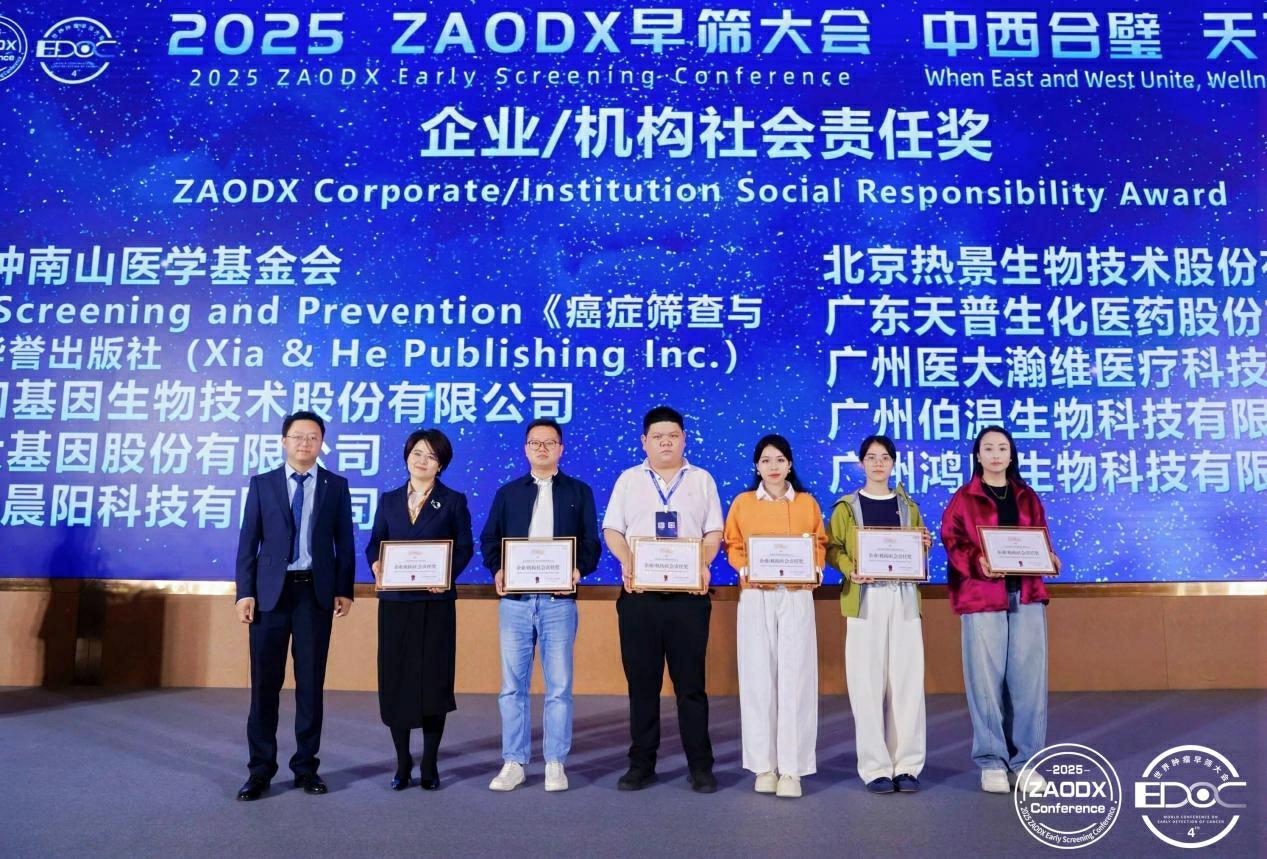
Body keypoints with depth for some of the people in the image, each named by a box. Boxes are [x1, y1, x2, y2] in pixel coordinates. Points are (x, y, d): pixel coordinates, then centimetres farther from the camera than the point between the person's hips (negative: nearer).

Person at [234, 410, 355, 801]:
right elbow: (248, 542, 3)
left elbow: (344, 543, 5)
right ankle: (260, 769, 14)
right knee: (265, 683, 3)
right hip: (271, 591, 0)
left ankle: (306, 766, 17)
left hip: (316, 592, 0)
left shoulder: (336, 486, 7)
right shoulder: (262, 484, 6)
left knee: (311, 683, 6)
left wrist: (344, 590, -2)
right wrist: (245, 592, -5)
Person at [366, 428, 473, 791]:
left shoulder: (453, 501, 3)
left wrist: (448, 575, -18)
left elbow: (465, 547, -1)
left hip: (435, 601, -2)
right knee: (395, 680, 4)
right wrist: (376, 565, -12)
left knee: (434, 680, 1)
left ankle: (429, 765, 14)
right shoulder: (389, 500, 11)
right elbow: (374, 544, 10)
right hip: (395, 601, 2)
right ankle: (402, 763, 18)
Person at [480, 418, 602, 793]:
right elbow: (489, 540, 10)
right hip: (515, 600, 2)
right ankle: (513, 762, 15)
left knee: (559, 687, 2)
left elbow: (591, 543, 5)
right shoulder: (508, 492, 13)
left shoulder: (579, 492, 9)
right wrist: (497, 571, -9)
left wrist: (577, 571, -15)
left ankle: (556, 763, 13)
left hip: (559, 601, -1)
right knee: (513, 685, 5)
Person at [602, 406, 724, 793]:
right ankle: (641, 764, 17)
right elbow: (612, 530, 7)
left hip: (688, 592, -1)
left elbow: (714, 532, 6)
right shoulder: (628, 479, 10)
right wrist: (626, 561, -11)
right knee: (641, 681, 6)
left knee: (691, 682, 2)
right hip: (638, 592, 1)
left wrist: (704, 564, -12)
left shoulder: (702, 479, 9)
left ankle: (700, 766, 12)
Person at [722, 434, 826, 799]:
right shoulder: (742, 502, 7)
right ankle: (763, 765, 10)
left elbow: (820, 543, 11)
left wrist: (814, 569, -7)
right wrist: (745, 569, -10)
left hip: (796, 596, 0)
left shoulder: (807, 502, 9)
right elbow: (732, 546, 7)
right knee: (758, 677, 0)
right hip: (756, 597, 0)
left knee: (795, 677, -4)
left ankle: (792, 768, 2)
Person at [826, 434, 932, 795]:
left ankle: (907, 765, 8)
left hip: (904, 597, 2)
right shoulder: (847, 506, 5)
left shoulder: (907, 505, 13)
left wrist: (924, 546, -7)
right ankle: (875, 768, 3)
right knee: (868, 682, -4)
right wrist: (849, 570, -18)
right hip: (865, 599, -2)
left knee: (907, 680, 0)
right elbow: (832, 548, 0)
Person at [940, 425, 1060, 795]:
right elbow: (953, 544, -3)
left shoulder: (1028, 497, 16)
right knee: (987, 680, -2)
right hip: (982, 598, -3)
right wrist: (978, 563, -21)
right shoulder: (963, 499, 4)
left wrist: (1048, 557, -6)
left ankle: (1024, 761, 14)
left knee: (1028, 679, 2)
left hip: (1027, 597, 3)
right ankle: (991, 762, 9)